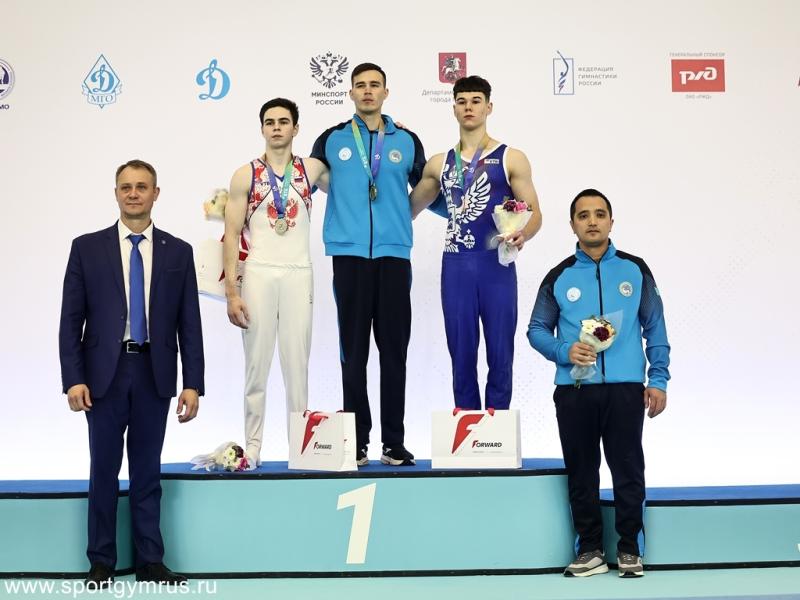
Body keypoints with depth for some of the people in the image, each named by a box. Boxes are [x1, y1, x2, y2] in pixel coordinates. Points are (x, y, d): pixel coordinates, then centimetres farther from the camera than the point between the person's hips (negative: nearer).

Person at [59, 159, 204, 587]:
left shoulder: (178, 252, 5)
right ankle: (101, 563, 16)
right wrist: (73, 379, -8)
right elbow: (71, 320, 0)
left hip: (155, 375, 1)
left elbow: (189, 324, 4)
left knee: (148, 470, 8)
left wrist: (193, 384, -2)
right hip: (105, 373, -1)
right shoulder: (87, 247, 3)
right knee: (103, 470, 6)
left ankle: (150, 562, 16)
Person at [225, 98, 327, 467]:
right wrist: (231, 291, -7)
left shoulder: (311, 170, 7)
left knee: (297, 364, 3)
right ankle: (252, 448, 7)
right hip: (258, 274, -1)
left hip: (298, 275, 1)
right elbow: (232, 235, 1)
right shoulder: (246, 175, 2)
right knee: (257, 364, 2)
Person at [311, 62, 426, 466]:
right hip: (349, 253, -1)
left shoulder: (406, 141, 11)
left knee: (394, 350, 1)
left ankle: (394, 442, 6)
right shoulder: (331, 140, 9)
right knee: (353, 351, 2)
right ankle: (356, 442, 7)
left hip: (393, 254, 1)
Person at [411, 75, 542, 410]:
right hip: (455, 266, 3)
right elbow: (411, 208, 24)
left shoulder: (511, 159, 4)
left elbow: (534, 213, 1)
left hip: (497, 265, -3)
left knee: (500, 354, 0)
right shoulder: (439, 164, 14)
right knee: (461, 356, 5)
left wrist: (523, 234, -22)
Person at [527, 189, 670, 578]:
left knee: (628, 470, 2)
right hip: (573, 390, 1)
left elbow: (655, 328, 8)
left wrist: (658, 380, 1)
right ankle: (590, 550, 16)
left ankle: (630, 549, 13)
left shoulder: (635, 270, 6)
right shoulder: (559, 277, 7)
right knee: (581, 472, 7)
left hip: (625, 387, -1)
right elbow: (537, 330, 10)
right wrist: (565, 351, -10)